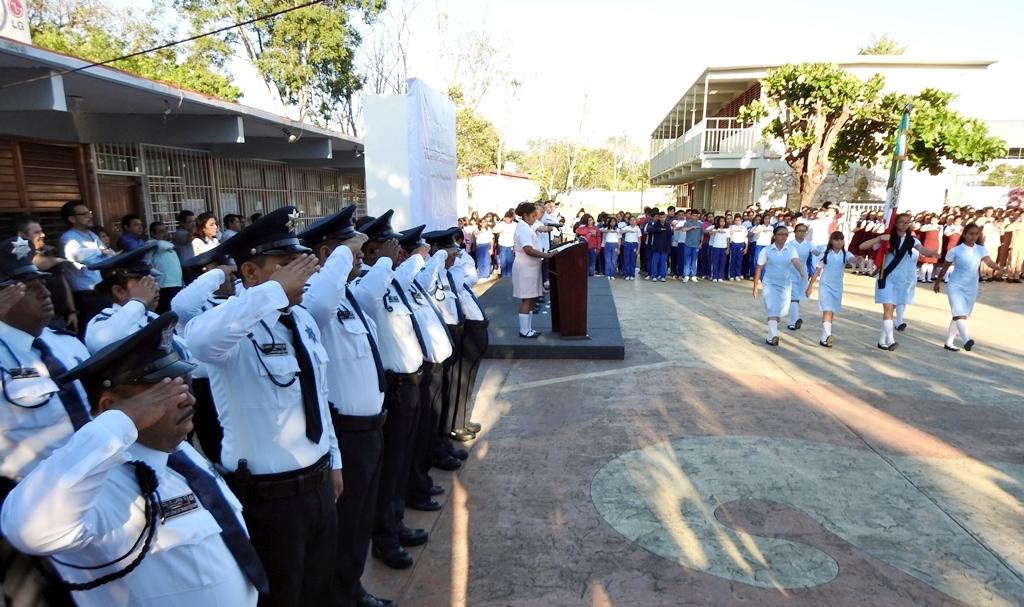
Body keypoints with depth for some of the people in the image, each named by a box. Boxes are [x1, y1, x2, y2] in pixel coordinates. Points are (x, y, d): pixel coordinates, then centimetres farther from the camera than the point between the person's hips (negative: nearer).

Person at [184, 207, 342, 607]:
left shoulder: (303, 320, 4)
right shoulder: (235, 329, -21)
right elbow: (198, 339, -48)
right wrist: (277, 289, -42)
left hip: (319, 483, 7)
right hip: (269, 497, -7)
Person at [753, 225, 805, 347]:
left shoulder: (791, 250, -1)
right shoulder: (767, 251, -5)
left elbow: (796, 261, -21)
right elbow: (759, 269, -1)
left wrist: (802, 272, -41)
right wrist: (756, 286, -2)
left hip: (785, 285, 2)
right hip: (770, 284, -2)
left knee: (779, 311, 10)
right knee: (772, 309, -13)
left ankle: (771, 336, 28)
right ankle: (773, 335, -19)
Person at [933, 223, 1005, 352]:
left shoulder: (981, 250, 1)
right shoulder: (955, 250, -7)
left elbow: (989, 262, -17)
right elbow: (944, 268, 4)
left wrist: (999, 268, -38)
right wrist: (937, 282, 11)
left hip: (972, 289, 5)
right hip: (955, 287, -5)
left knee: (960, 315, 12)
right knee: (960, 314, -21)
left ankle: (949, 342, 22)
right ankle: (966, 340, -38)